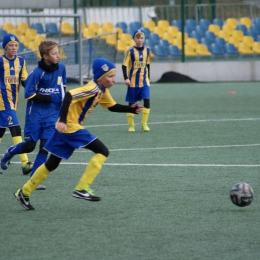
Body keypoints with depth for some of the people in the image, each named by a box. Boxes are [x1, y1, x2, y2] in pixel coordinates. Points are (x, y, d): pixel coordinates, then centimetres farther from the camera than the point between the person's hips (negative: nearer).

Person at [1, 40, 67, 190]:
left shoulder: (61, 68, -1)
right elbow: (29, 95, -16)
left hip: (52, 115, 4)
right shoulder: (37, 73, -17)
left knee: (45, 146, -4)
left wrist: (63, 101, 5)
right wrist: (51, 98, -18)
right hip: (35, 114, -4)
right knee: (29, 146, 2)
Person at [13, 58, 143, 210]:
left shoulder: (103, 91, 10)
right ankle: (82, 189, -11)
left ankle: (24, 193, 24)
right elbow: (69, 96, -29)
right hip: (70, 126, -10)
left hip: (67, 128, 10)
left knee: (52, 164, 16)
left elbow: (112, 106, 21)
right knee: (102, 151, -10)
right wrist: (63, 120, -34)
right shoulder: (93, 89, -19)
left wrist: (131, 109, 9)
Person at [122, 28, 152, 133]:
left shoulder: (147, 50, 4)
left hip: (144, 81, 2)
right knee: (132, 103, 3)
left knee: (147, 100, -12)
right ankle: (131, 125, 14)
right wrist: (126, 78, -19)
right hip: (133, 81, -2)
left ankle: (144, 124, -1)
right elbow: (124, 65, -9)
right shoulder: (130, 51, -7)